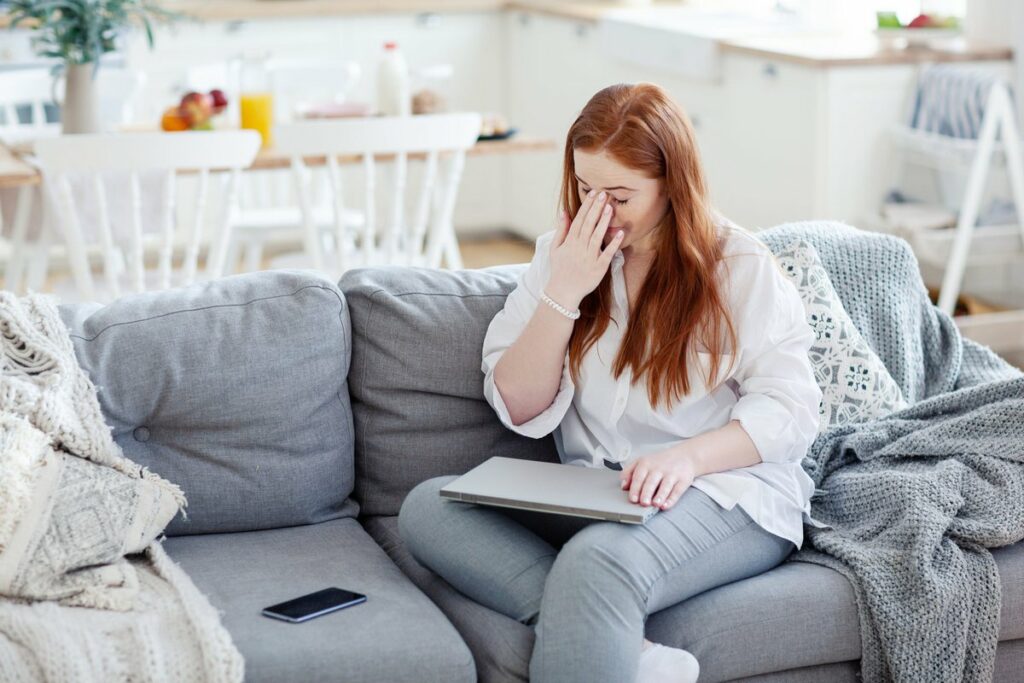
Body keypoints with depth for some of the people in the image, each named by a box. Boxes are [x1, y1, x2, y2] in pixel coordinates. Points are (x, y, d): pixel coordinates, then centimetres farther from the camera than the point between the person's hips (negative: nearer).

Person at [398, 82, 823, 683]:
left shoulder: (742, 265, -1)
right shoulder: (562, 255, 9)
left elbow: (791, 412, -6)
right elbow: (520, 410, 3)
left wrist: (687, 456, -24)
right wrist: (563, 293, -10)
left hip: (728, 492, -6)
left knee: (596, 559, -40)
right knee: (426, 507, -22)